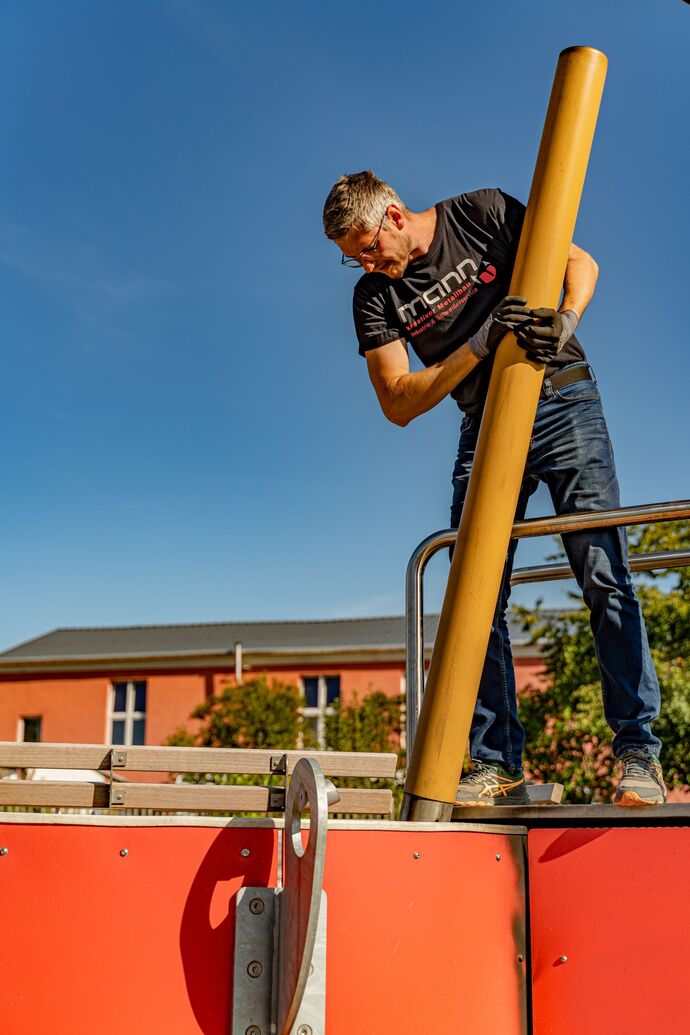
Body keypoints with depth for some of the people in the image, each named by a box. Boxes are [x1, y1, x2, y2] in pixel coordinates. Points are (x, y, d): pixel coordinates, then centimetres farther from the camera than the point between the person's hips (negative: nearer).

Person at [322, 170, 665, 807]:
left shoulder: (482, 214, -1)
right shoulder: (374, 297, 4)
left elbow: (581, 263, 1)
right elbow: (399, 403, -6)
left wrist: (565, 320, -21)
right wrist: (480, 344, -18)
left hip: (562, 402, -3)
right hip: (485, 429, 3)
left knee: (604, 575, -11)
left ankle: (639, 751, -6)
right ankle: (498, 766, -1)